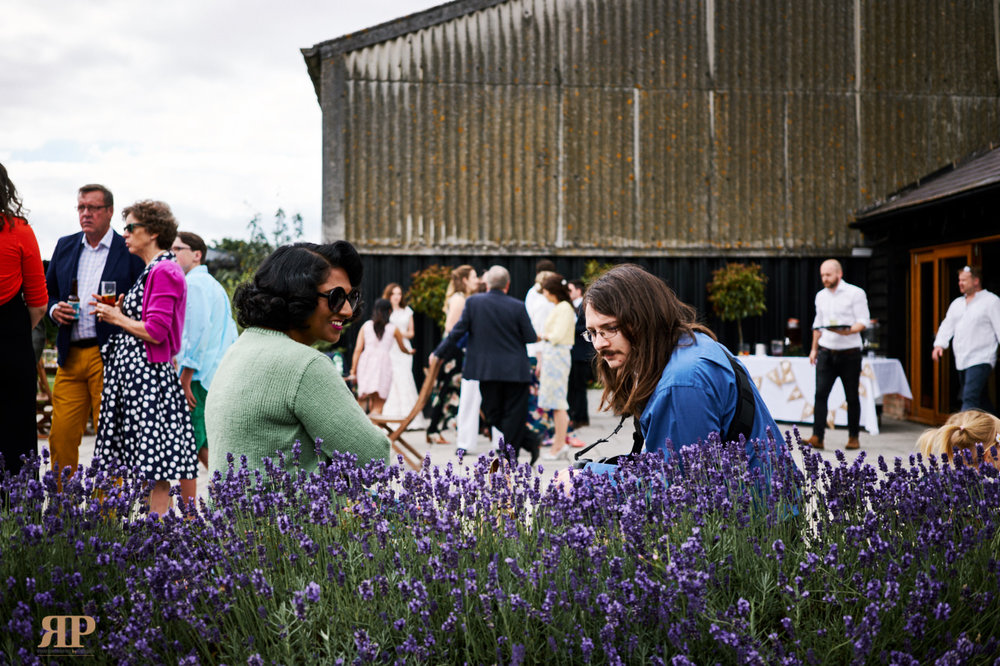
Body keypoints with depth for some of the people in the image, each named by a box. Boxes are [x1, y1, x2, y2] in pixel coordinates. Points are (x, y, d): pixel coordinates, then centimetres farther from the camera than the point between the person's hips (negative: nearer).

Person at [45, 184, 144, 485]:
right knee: (61, 435, 4)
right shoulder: (65, 246, 16)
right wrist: (54, 310, 2)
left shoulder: (130, 251, 0)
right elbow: (48, 291, 23)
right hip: (71, 356, 5)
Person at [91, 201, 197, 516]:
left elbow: (155, 331, -19)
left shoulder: (164, 271, -13)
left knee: (155, 465, -7)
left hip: (147, 372, -10)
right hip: (135, 370, 10)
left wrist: (118, 318, -6)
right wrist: (119, 311, 12)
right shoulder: (153, 270, 18)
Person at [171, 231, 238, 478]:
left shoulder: (193, 283, -8)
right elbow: (231, 335, 21)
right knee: (204, 446, 13)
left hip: (199, 378, -10)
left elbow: (199, 330, -19)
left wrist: (185, 379, -19)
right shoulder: (214, 284, 21)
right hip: (219, 375, 10)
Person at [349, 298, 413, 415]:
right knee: (378, 406, -4)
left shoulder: (366, 325, 11)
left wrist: (353, 371, 6)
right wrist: (409, 352, 47)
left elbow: (358, 349, 5)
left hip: (365, 362, 3)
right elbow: (402, 349, 24)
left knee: (372, 401, 21)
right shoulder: (393, 329, 8)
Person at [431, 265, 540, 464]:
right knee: (513, 414, 8)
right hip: (515, 371, 0)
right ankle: (509, 458, 8)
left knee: (493, 414, 13)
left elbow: (457, 331, -3)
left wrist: (438, 353, 9)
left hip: (487, 369, 1)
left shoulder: (473, 302, -4)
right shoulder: (518, 307, -6)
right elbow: (530, 338, -3)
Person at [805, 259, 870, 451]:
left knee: (852, 397, 5)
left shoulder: (855, 293, -4)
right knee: (820, 393, -9)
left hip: (849, 354, -4)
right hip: (826, 352, 4)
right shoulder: (821, 296, 13)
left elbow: (863, 321, -8)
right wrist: (814, 348, 18)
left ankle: (853, 437, 16)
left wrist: (848, 331, -26)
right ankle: (817, 437, -12)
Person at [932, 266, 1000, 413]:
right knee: (981, 399, 14)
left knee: (970, 398, -17)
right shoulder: (957, 303, 18)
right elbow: (947, 325, 16)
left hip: (980, 360, -7)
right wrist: (939, 344, 0)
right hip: (962, 361, 7)